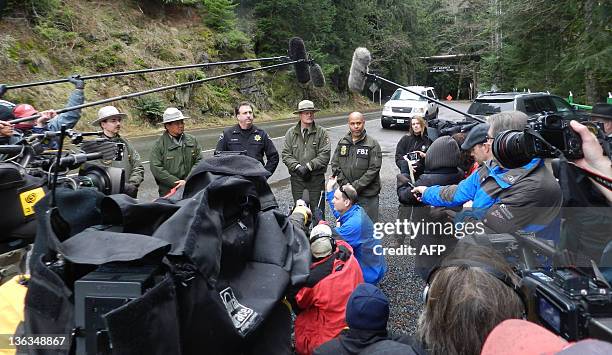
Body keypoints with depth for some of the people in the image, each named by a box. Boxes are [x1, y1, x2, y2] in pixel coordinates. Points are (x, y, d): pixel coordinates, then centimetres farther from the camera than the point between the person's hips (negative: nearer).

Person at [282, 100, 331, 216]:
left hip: (316, 177, -2)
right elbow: (286, 154, -1)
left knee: (318, 210, 5)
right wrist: (297, 167, -15)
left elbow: (324, 155, -11)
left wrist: (308, 166, -18)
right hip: (297, 178, 2)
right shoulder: (291, 133, 4)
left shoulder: (322, 133, -3)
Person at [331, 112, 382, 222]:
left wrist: (356, 186, -16)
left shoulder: (373, 144, -5)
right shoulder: (342, 142, 8)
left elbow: (373, 169, -11)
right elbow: (335, 164, 7)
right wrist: (344, 184, -6)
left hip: (367, 194, -4)